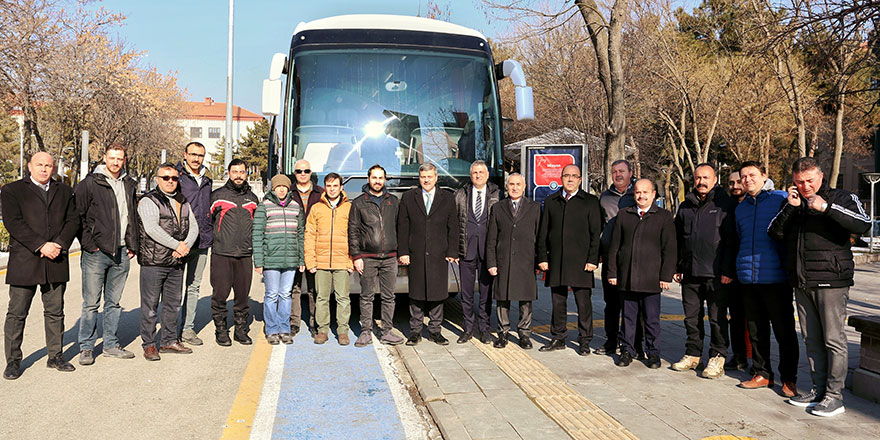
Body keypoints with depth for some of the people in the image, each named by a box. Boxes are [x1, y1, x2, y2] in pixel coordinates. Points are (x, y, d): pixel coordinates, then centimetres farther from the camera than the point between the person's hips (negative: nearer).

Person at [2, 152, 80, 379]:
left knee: (55, 312, 9)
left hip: (56, 262, 3)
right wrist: (41, 246, -16)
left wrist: (59, 245, -9)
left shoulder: (64, 191, 14)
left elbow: (73, 220, 7)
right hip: (24, 262, -3)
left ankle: (55, 356, 19)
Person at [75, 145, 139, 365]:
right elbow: (78, 215, -4)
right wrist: (88, 243, -9)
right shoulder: (90, 183, -4)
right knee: (91, 303, -1)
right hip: (96, 252, -5)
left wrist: (132, 245, 13)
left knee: (114, 302, 12)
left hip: (121, 253, 5)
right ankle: (86, 348, 10)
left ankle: (111, 345, 21)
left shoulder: (129, 184, 12)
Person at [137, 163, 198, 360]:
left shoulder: (183, 202, 15)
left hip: (176, 262, 7)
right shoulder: (149, 201, -5)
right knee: (150, 305, 0)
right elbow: (152, 228, -18)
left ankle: (169, 341, 24)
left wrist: (186, 246, -9)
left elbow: (193, 227, 10)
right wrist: (177, 245, -18)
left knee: (173, 303, 13)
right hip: (153, 262, -6)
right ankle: (149, 345, 9)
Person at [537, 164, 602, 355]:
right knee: (558, 301, 9)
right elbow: (543, 232, 12)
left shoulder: (590, 201, 5)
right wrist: (542, 257, 5)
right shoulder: (551, 201, 13)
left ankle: (584, 341, 12)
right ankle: (558, 338, 21)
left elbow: (596, 233, 1)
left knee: (583, 302, 1)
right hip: (556, 261, 3)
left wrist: (592, 260, -7)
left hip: (580, 261, -3)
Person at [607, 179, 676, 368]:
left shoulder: (664, 217, 3)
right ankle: (627, 350, 22)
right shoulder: (623, 215, 11)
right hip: (626, 278, 2)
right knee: (628, 317, 10)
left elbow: (669, 249, 1)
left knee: (652, 319, 5)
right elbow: (614, 246, 11)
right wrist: (612, 273, 6)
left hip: (651, 279, -2)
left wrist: (666, 276, -5)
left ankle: (653, 353, 19)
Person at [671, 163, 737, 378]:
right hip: (690, 273, 5)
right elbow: (678, 240, 18)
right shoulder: (685, 206, 13)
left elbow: (731, 239, -6)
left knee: (717, 318, 2)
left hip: (716, 274, -5)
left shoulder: (725, 205, -2)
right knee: (691, 317, 11)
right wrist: (677, 267, 14)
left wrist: (728, 270, -12)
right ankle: (693, 354, 24)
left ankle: (717, 357, 13)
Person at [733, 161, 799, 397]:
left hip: (776, 278, -5)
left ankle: (789, 379, 14)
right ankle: (762, 373, 23)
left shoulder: (781, 199, -3)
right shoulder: (740, 208, 15)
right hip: (748, 279, 5)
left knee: (784, 331, 3)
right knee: (756, 330, 12)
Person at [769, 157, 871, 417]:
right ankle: (818, 390, 20)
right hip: (802, 283, 5)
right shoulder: (793, 203, 14)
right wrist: (790, 208, -8)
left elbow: (863, 225, -16)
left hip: (831, 282, -5)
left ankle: (834, 396, 4)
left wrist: (826, 208, -22)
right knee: (812, 340, 11)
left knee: (834, 340, -2)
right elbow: (775, 233, 4)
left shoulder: (841, 198, 0)